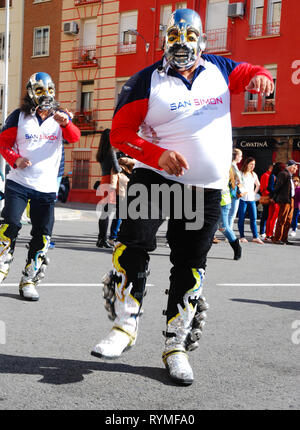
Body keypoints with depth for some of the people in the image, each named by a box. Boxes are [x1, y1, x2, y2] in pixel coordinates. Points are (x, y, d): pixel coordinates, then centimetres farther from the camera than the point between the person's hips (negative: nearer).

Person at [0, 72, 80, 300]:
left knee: (42, 236, 0)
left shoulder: (60, 116, 8)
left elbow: (74, 137, -9)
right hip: (19, 182, -1)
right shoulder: (19, 116, 5)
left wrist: (65, 123, -30)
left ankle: (29, 282, 12)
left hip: (47, 187, 2)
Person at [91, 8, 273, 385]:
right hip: (155, 177, -2)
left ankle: (176, 347, 15)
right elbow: (119, 132, -6)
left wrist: (260, 76, -4)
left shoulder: (218, 69, 8)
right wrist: (158, 155, -22)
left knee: (190, 266, 4)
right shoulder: (146, 81, -2)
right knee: (134, 243, -21)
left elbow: (248, 73, 23)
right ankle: (125, 325, -5)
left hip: (206, 189, 3)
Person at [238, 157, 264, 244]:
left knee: (253, 219, 1)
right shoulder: (240, 173, -3)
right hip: (242, 199, -5)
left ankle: (255, 237, 1)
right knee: (241, 218, 0)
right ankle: (242, 237, 6)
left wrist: (254, 192, 15)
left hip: (252, 199, 5)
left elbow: (258, 185, 28)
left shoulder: (254, 174, 14)